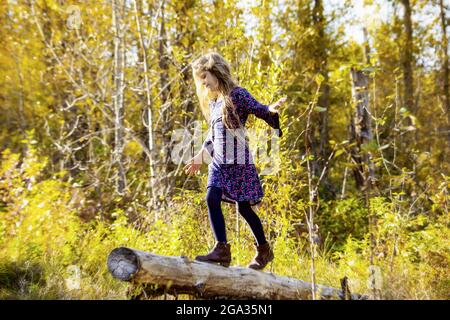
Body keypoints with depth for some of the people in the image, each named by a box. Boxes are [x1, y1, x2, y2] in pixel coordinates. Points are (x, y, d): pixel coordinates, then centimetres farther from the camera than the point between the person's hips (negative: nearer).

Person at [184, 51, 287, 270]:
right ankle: (222, 249, -11)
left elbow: (260, 110, -15)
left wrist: (271, 110, -37)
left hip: (238, 160, -7)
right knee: (212, 199, -13)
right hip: (218, 161, 7)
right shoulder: (213, 101, 16)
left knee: (243, 207, -2)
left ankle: (264, 250, 17)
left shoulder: (237, 94, -6)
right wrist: (200, 156, 28)